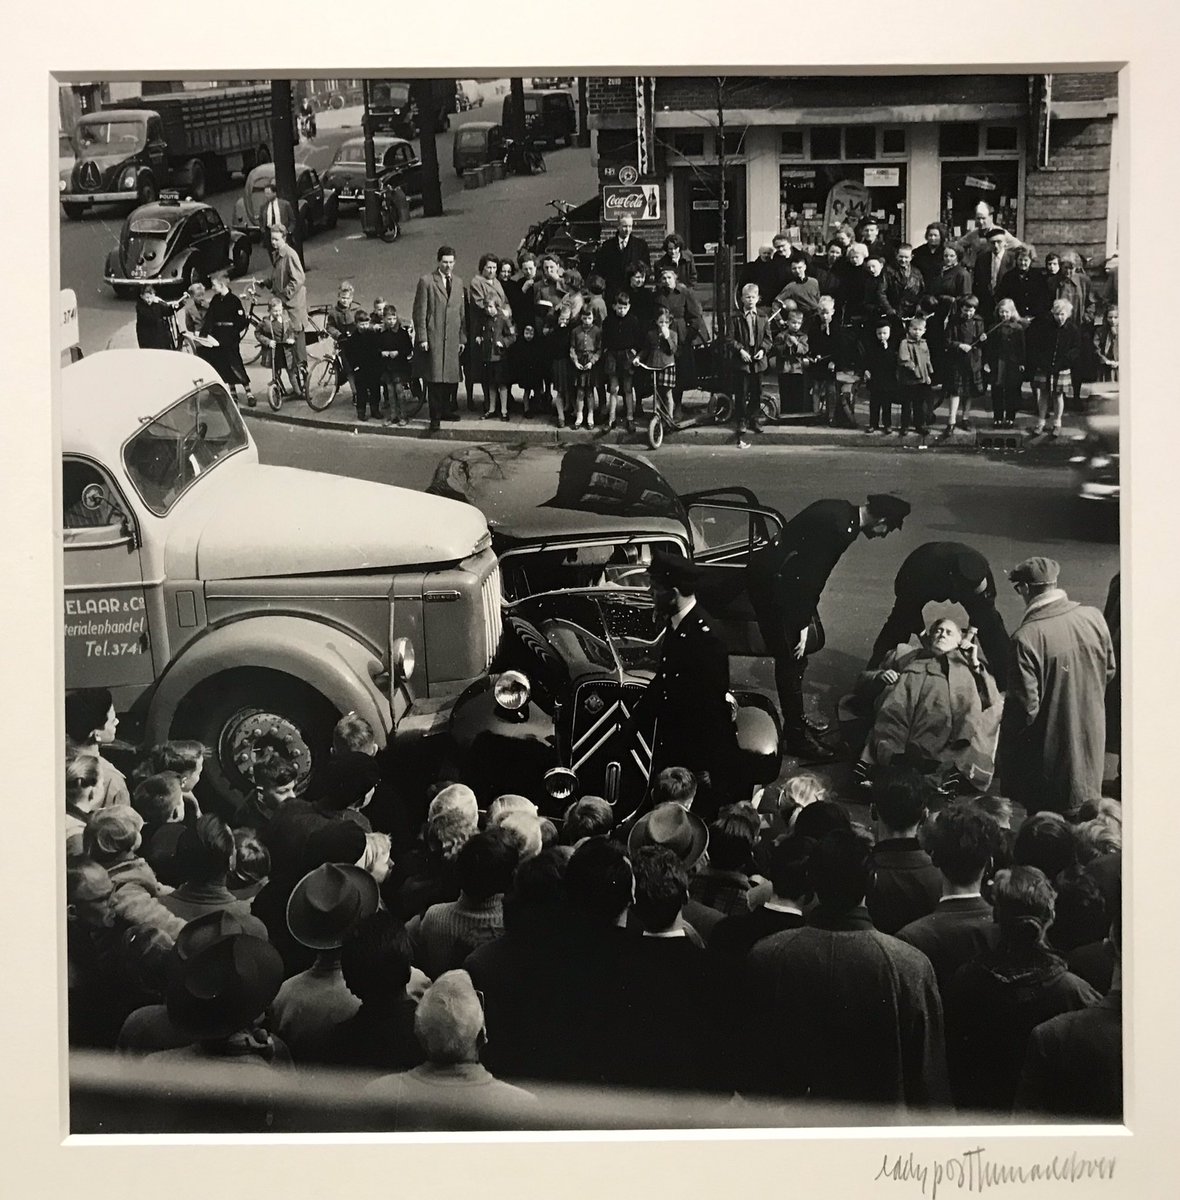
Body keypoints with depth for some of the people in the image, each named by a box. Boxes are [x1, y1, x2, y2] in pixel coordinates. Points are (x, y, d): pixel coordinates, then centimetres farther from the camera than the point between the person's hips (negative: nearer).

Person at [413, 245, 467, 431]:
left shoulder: (458, 282, 15)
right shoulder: (427, 281, -2)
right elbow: (419, 311, -3)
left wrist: (462, 338, 12)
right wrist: (422, 338, -9)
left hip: (453, 338, 5)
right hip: (434, 337, -5)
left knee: (452, 378, 5)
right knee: (435, 379, -6)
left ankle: (447, 410, 19)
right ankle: (435, 418, -1)